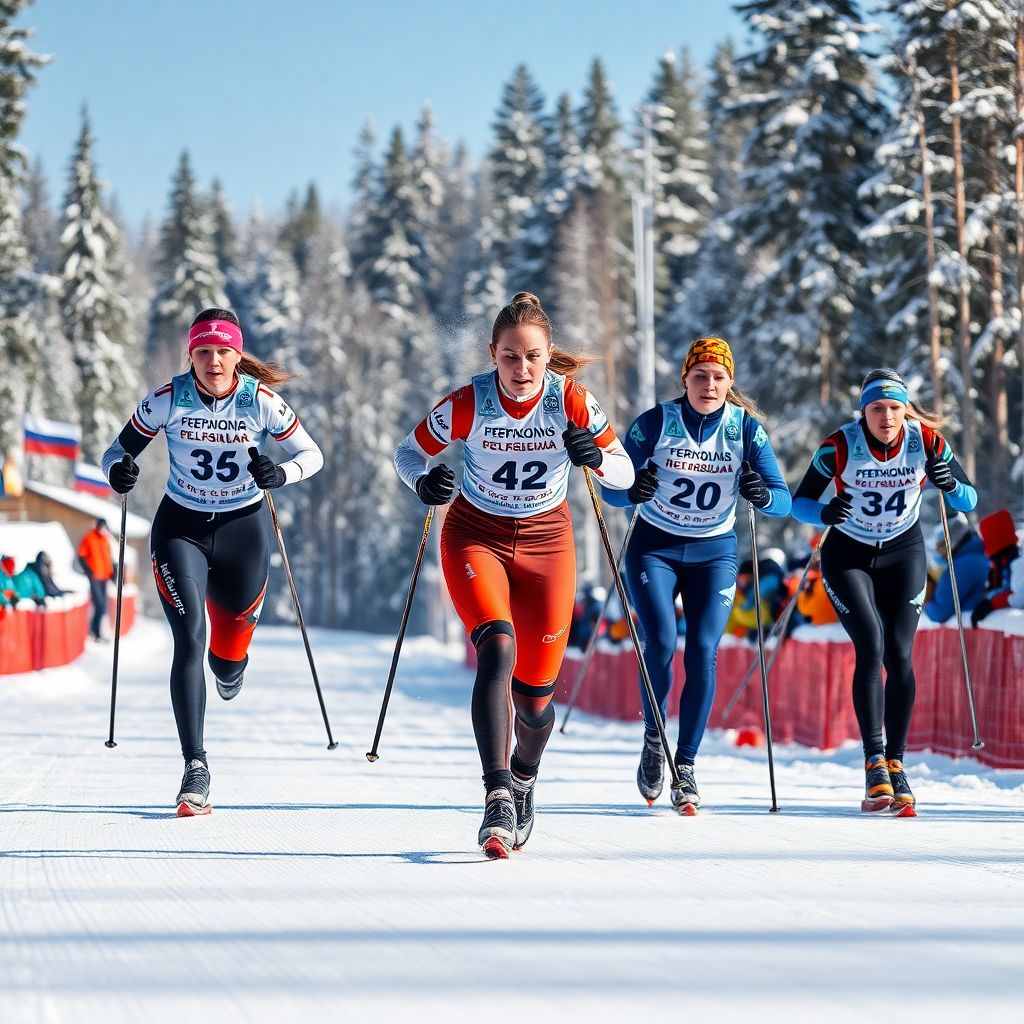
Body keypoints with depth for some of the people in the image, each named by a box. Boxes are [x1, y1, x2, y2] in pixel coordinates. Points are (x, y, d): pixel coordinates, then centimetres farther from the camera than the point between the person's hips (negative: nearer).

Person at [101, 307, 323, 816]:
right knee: (190, 642, -18)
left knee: (227, 660, 9)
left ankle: (230, 669, 51)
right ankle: (195, 769, -17)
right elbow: (119, 449, -2)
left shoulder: (261, 401, -12)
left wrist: (280, 473, -24)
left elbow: (311, 454, -3)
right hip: (180, 527, -1)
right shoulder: (167, 399, -12)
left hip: (242, 529, 1)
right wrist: (118, 471, -25)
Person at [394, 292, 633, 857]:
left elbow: (625, 474, -7)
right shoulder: (469, 403, -17)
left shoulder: (571, 402, -15)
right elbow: (408, 451, -3)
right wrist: (423, 481, -25)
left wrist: (596, 457, -29)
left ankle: (524, 777, 37)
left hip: (546, 541, 1)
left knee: (534, 696, 4)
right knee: (497, 650, -28)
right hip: (477, 535, -1)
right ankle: (497, 798, -32)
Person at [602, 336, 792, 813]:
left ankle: (685, 769, -6)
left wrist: (763, 495, -37)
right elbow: (611, 488, -12)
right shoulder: (655, 422, -12)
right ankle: (653, 739, 7)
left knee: (702, 652, -13)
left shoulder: (747, 428, -9)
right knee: (660, 643, -19)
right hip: (654, 546, -1)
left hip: (714, 554, 1)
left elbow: (784, 500, -14)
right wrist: (633, 490, -35)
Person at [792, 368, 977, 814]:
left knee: (900, 656, -9)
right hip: (848, 555, -2)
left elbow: (969, 501, -8)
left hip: (903, 554, 2)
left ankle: (895, 765, 1)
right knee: (870, 648, -18)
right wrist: (824, 513, -35)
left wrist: (950, 485, -30)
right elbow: (799, 502, -13)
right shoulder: (839, 446, -20)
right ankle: (874, 764, -16)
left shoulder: (927, 441, -16)